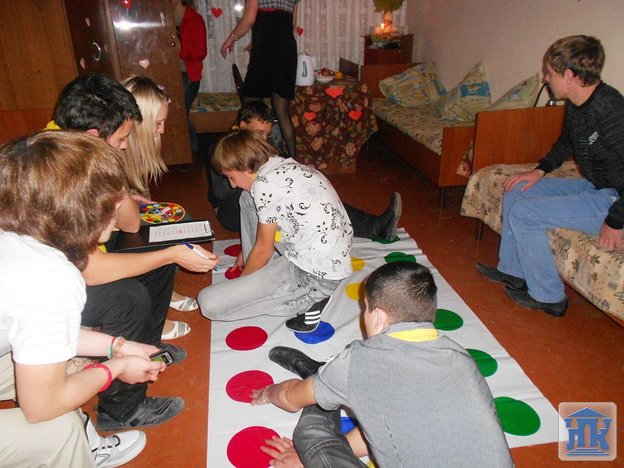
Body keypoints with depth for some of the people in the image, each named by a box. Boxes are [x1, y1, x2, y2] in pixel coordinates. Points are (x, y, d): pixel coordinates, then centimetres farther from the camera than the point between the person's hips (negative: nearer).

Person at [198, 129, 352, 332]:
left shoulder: (265, 184, -17)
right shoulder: (287, 166, 9)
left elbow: (264, 250, -7)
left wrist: (241, 279, 11)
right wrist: (248, 256, 36)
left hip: (315, 276, -9)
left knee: (208, 302, -10)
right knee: (248, 198, 15)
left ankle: (307, 301, -5)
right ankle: (263, 277, 16)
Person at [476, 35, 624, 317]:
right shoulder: (576, 104, 2)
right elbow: (566, 143, 22)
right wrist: (540, 170, 10)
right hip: (595, 187, 10)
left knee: (523, 212, -18)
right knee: (516, 190, 11)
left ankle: (548, 297, -2)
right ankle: (512, 271, 19)